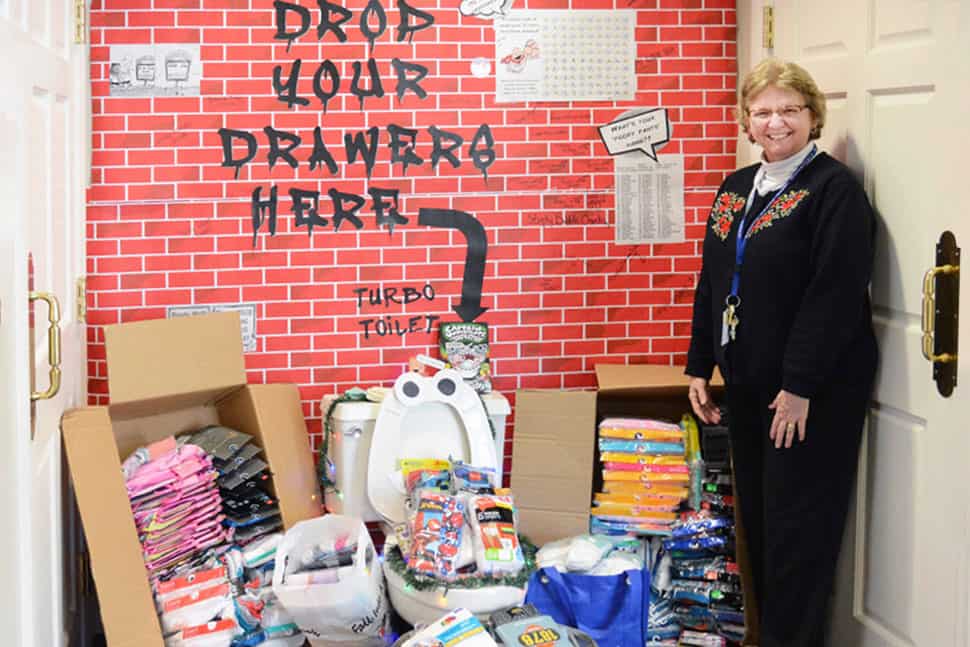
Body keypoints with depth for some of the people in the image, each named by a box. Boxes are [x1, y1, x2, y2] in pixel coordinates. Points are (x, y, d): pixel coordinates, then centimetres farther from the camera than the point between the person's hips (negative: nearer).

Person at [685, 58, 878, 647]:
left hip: (813, 388, -7)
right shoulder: (736, 188, 11)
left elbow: (837, 294, -19)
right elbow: (712, 283, 16)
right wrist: (699, 367, 11)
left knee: (797, 527, -1)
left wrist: (801, 384, -21)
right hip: (748, 382, 8)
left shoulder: (834, 189, -12)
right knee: (757, 516, 15)